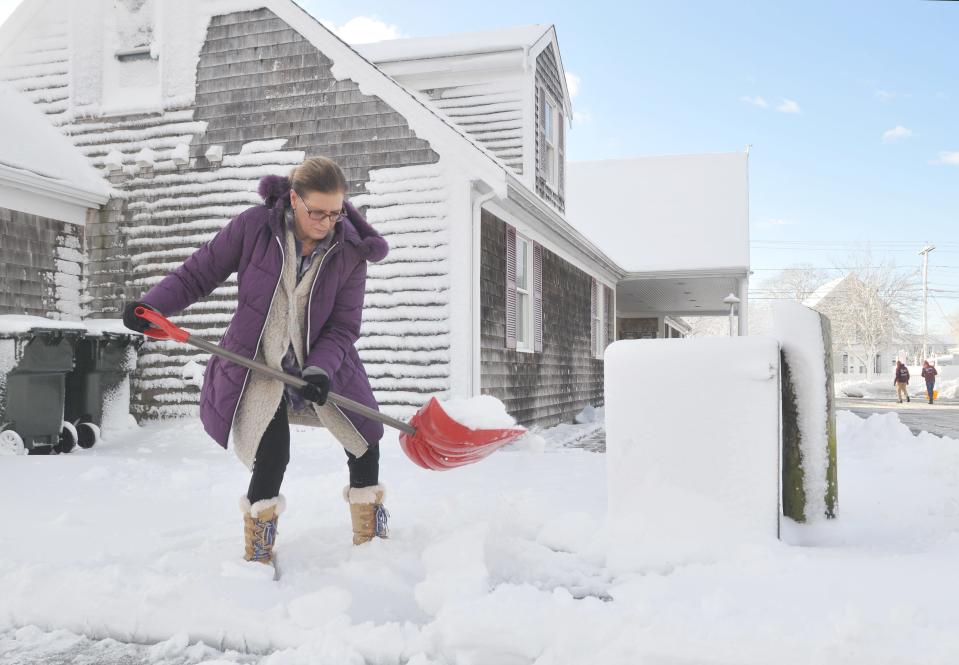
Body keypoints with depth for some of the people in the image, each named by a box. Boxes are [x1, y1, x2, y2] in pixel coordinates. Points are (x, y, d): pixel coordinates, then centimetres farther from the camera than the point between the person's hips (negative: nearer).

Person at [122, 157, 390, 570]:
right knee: (272, 452, -16)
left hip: (321, 362, 3)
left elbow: (343, 326, -11)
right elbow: (199, 273, -6)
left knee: (364, 441, 3)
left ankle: (371, 535, 27)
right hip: (258, 362, -2)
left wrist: (320, 369, -26)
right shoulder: (254, 226, -16)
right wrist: (153, 305, -18)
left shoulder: (350, 250, -11)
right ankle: (258, 551, 7)